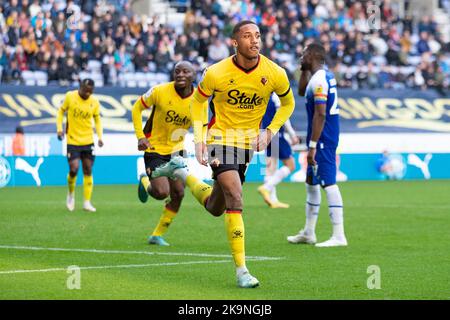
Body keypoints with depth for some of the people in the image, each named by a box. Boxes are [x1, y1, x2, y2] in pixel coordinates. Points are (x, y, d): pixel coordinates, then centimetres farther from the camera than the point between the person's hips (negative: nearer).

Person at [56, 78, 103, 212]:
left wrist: (100, 136, 1)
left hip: (88, 141, 3)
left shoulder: (94, 102, -1)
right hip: (72, 141, -2)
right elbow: (61, 112, 6)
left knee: (88, 171, 4)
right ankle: (71, 193, 17)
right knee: (74, 169, -12)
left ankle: (87, 202, 12)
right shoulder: (70, 97, -8)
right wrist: (59, 128, -6)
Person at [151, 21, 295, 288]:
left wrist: (270, 132, -4)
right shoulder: (217, 73, -16)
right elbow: (198, 100, 3)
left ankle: (182, 173, 42)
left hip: (249, 142, 4)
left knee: (215, 208, 14)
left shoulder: (275, 73, -11)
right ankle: (241, 270, -18)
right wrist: (199, 139, -4)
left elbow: (288, 103, 9)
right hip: (221, 137, -4)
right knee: (235, 197, -22)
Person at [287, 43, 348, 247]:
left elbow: (320, 114, -24)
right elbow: (302, 91, 32)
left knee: (328, 183, -12)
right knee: (311, 182, 19)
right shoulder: (326, 75, 13)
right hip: (329, 137, 11)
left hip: (322, 139, -11)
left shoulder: (318, 80, -17)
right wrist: (305, 70, 19)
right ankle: (308, 233, 27)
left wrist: (312, 146, -24)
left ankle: (339, 236, -14)